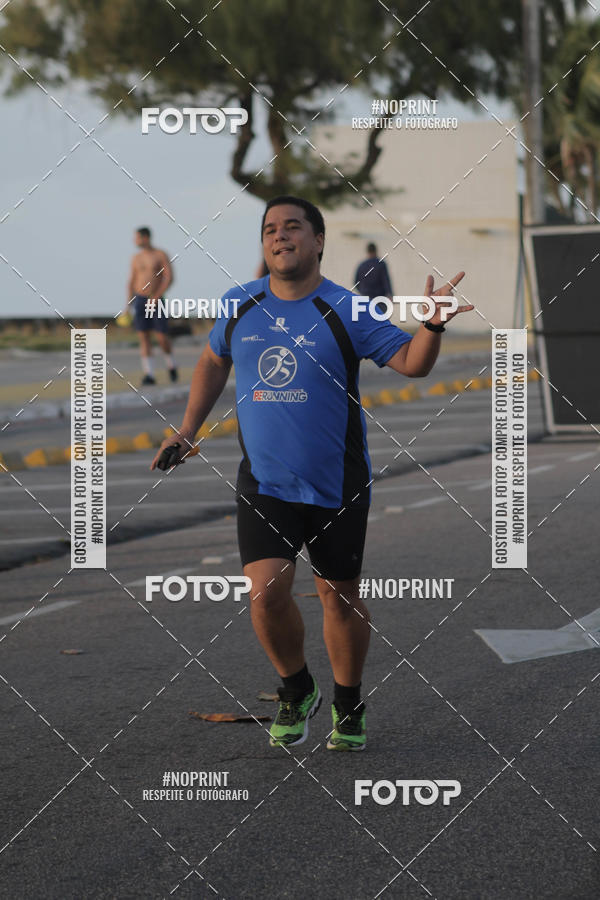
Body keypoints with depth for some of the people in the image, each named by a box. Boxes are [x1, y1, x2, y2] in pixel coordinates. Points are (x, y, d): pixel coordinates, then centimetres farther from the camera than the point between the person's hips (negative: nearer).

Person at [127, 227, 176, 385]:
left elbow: (169, 277, -12)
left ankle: (171, 365, 24)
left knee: (162, 337, -5)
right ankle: (149, 375, -7)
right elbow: (131, 282, 13)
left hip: (156, 301, -3)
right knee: (143, 337, -6)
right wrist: (128, 304, 7)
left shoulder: (161, 255, -4)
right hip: (140, 301, 3)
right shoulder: (136, 258, 10)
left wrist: (156, 297, -20)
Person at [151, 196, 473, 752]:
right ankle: (296, 690, 13)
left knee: (339, 596, 9)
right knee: (267, 593, -14)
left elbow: (411, 363, -9)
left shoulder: (346, 311, -7)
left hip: (337, 485, -1)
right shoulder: (240, 306, 3)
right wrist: (187, 432, 16)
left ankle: (347, 709, 31)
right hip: (264, 482, 2)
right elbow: (214, 361, 21)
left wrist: (432, 325, -28)